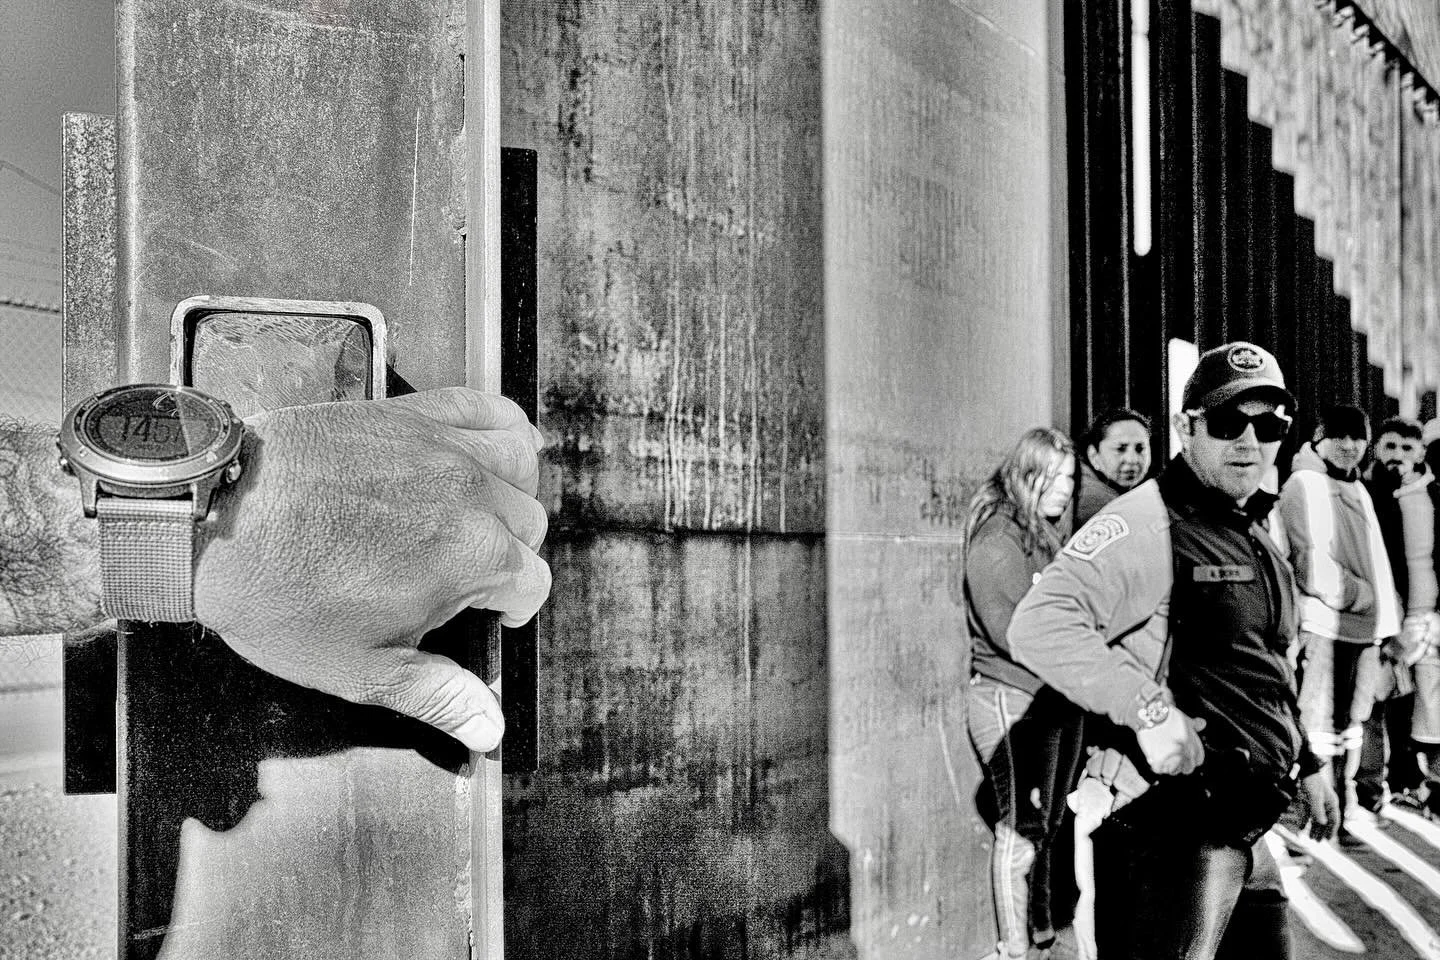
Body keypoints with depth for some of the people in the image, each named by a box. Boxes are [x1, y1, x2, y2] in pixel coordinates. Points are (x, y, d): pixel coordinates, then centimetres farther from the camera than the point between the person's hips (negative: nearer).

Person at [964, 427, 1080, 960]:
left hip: (1060, 699, 8)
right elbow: (1008, 630, -18)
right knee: (1020, 829, -3)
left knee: (1048, 825, 14)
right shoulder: (995, 538, -11)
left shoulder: (1049, 537, 14)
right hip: (1012, 698, -8)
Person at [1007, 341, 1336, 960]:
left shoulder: (1256, 535, 16)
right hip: (1173, 825, -10)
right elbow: (1039, 624, -30)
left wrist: (1306, 765, 26)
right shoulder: (1147, 522, -17)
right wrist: (1148, 708, -34)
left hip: (1248, 831, 10)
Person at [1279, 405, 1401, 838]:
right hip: (1325, 625, -9)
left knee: (1352, 726, 14)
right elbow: (1312, 561, -15)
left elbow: (1376, 562, 20)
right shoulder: (1304, 484, -7)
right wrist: (1362, 596, -11)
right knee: (1320, 728, -8)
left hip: (1364, 628, 9)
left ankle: (1344, 814, 23)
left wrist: (1387, 620, 10)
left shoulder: (1358, 490, 20)